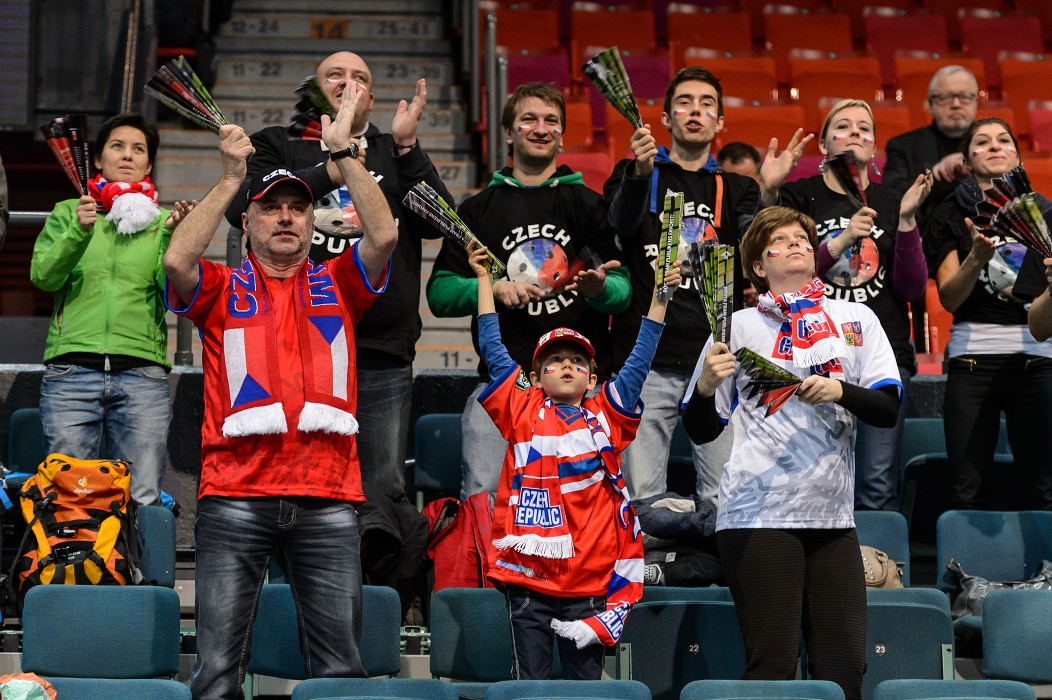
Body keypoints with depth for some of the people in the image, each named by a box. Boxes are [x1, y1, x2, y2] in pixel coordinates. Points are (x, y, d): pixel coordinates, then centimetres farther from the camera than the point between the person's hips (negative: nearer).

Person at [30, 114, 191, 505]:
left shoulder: (162, 221, 17)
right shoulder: (68, 214, 17)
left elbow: (173, 293, 2)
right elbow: (43, 276, 1)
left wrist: (172, 238, -14)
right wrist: (78, 231, -15)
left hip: (142, 373, 0)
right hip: (71, 370, 0)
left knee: (143, 499, -7)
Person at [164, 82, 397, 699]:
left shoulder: (336, 284, 17)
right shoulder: (222, 289, 12)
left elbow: (384, 236, -1)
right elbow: (176, 261, -8)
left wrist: (345, 151, -5)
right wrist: (231, 178, -9)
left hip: (327, 497, 1)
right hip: (236, 495, -1)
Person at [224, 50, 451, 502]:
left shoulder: (394, 154, 21)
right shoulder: (277, 145, 15)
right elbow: (242, 209, -5)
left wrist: (407, 148, -6)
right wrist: (327, 172, -15)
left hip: (383, 356, 2)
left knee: (384, 493, 2)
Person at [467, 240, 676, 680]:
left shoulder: (607, 416, 10)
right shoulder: (522, 412, 7)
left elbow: (638, 363, 10)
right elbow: (494, 351, 9)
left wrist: (659, 300, 5)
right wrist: (484, 278, 11)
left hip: (591, 581, 1)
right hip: (529, 578, -1)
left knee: (586, 679, 7)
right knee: (530, 681, 2)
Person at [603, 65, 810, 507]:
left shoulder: (735, 189, 18)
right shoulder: (634, 174, 13)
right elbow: (622, 222, -10)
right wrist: (640, 172, -31)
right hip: (648, 358, -1)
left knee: (723, 501, -3)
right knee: (641, 498, -4)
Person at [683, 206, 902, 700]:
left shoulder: (856, 319, 14)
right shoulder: (740, 326, 7)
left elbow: (889, 409, 6)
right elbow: (701, 431, 7)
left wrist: (841, 391, -12)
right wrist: (706, 387, -13)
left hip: (832, 513, 3)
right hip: (758, 513, -3)